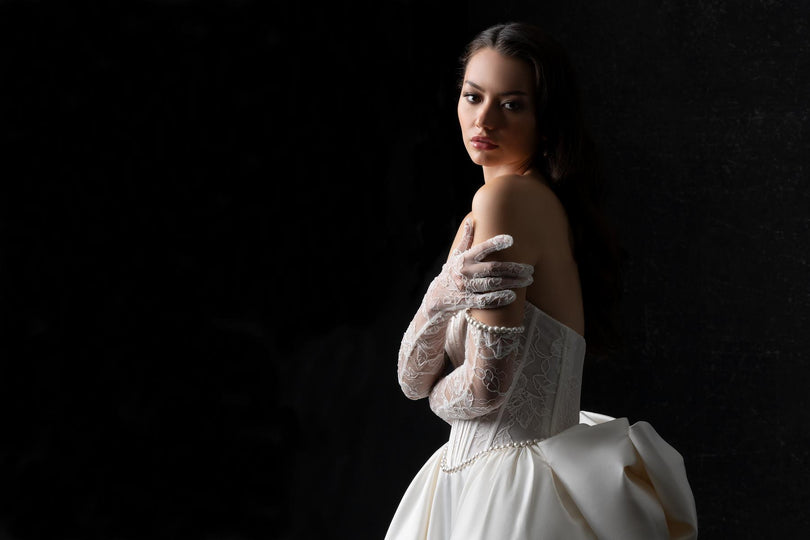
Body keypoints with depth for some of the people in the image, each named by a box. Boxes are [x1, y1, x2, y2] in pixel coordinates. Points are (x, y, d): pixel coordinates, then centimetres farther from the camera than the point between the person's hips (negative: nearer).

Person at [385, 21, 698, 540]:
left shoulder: (506, 197, -16)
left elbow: (485, 387, -20)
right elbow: (413, 380, 4)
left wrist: (440, 393, 2)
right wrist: (442, 298, -16)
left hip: (511, 493, -9)